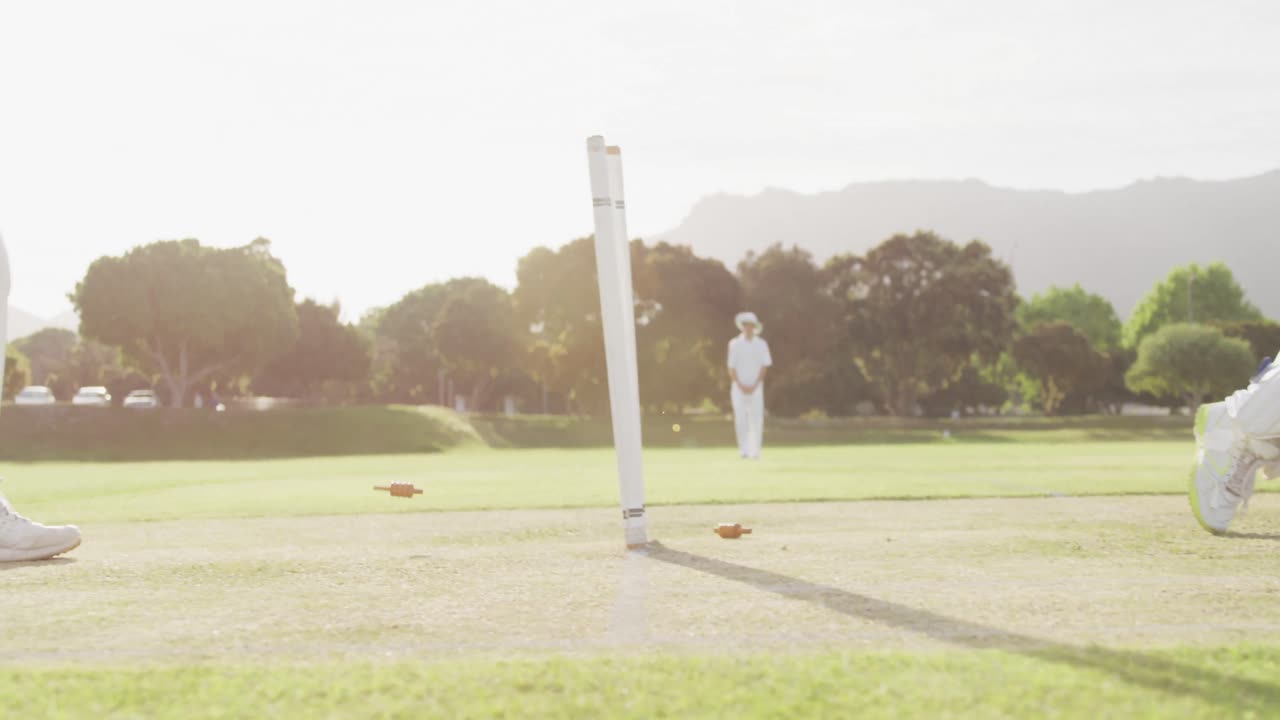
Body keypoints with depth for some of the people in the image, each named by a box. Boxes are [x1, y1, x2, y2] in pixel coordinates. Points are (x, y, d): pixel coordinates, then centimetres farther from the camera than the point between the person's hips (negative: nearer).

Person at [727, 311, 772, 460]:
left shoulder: (761, 344, 5)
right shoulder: (735, 344, 4)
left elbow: (764, 366, 3)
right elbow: (731, 368, 3)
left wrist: (754, 386, -6)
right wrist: (741, 386, -7)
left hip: (756, 388, 0)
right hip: (739, 387, 0)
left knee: (756, 419, -8)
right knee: (740, 418, -3)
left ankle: (754, 451, -10)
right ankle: (743, 450, 3)